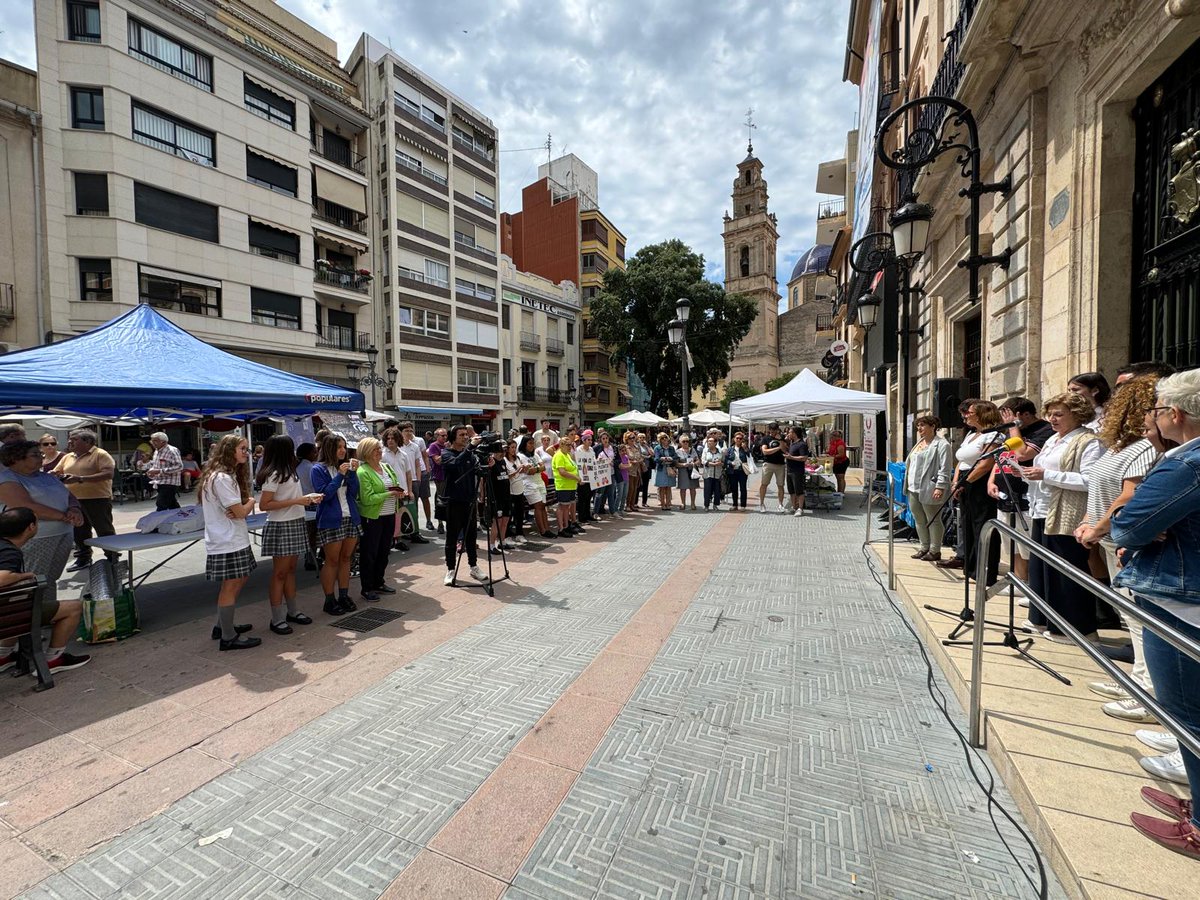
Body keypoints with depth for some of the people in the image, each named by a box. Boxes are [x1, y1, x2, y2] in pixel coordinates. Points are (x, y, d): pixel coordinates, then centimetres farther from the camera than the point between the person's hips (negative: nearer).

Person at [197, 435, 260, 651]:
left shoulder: (228, 475, 14)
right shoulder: (222, 478, -19)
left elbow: (237, 509, 13)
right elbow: (241, 512, -20)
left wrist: (242, 506, -11)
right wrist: (251, 502, 1)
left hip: (233, 539, 10)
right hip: (227, 542, -10)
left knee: (238, 580, 17)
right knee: (230, 586, -2)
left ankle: (222, 626, 30)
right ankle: (228, 637, 7)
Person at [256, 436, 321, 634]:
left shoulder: (289, 471, 12)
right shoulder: (274, 474, -14)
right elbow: (264, 505, -18)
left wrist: (308, 498, 3)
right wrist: (296, 501, -20)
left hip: (295, 524, 8)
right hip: (281, 527, -8)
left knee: (290, 570, 15)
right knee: (280, 573, -1)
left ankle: (293, 611, 24)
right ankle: (277, 619, 8)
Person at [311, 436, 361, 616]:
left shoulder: (345, 466, 9)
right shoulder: (319, 469, -4)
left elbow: (354, 493, 1)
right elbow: (324, 495, -13)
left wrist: (353, 473, -11)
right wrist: (339, 476, -18)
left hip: (351, 518, 5)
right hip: (331, 521, -5)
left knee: (346, 559, 10)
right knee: (332, 561, 1)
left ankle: (344, 596, 19)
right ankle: (329, 600, 11)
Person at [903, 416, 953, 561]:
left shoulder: (941, 444, -9)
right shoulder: (919, 443, 18)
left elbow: (945, 469, -16)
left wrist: (940, 487, -22)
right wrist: (908, 484, 20)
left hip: (928, 490, -9)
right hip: (913, 489, 9)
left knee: (933, 521, 2)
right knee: (919, 520, 14)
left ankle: (935, 551, 12)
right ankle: (924, 548, 25)